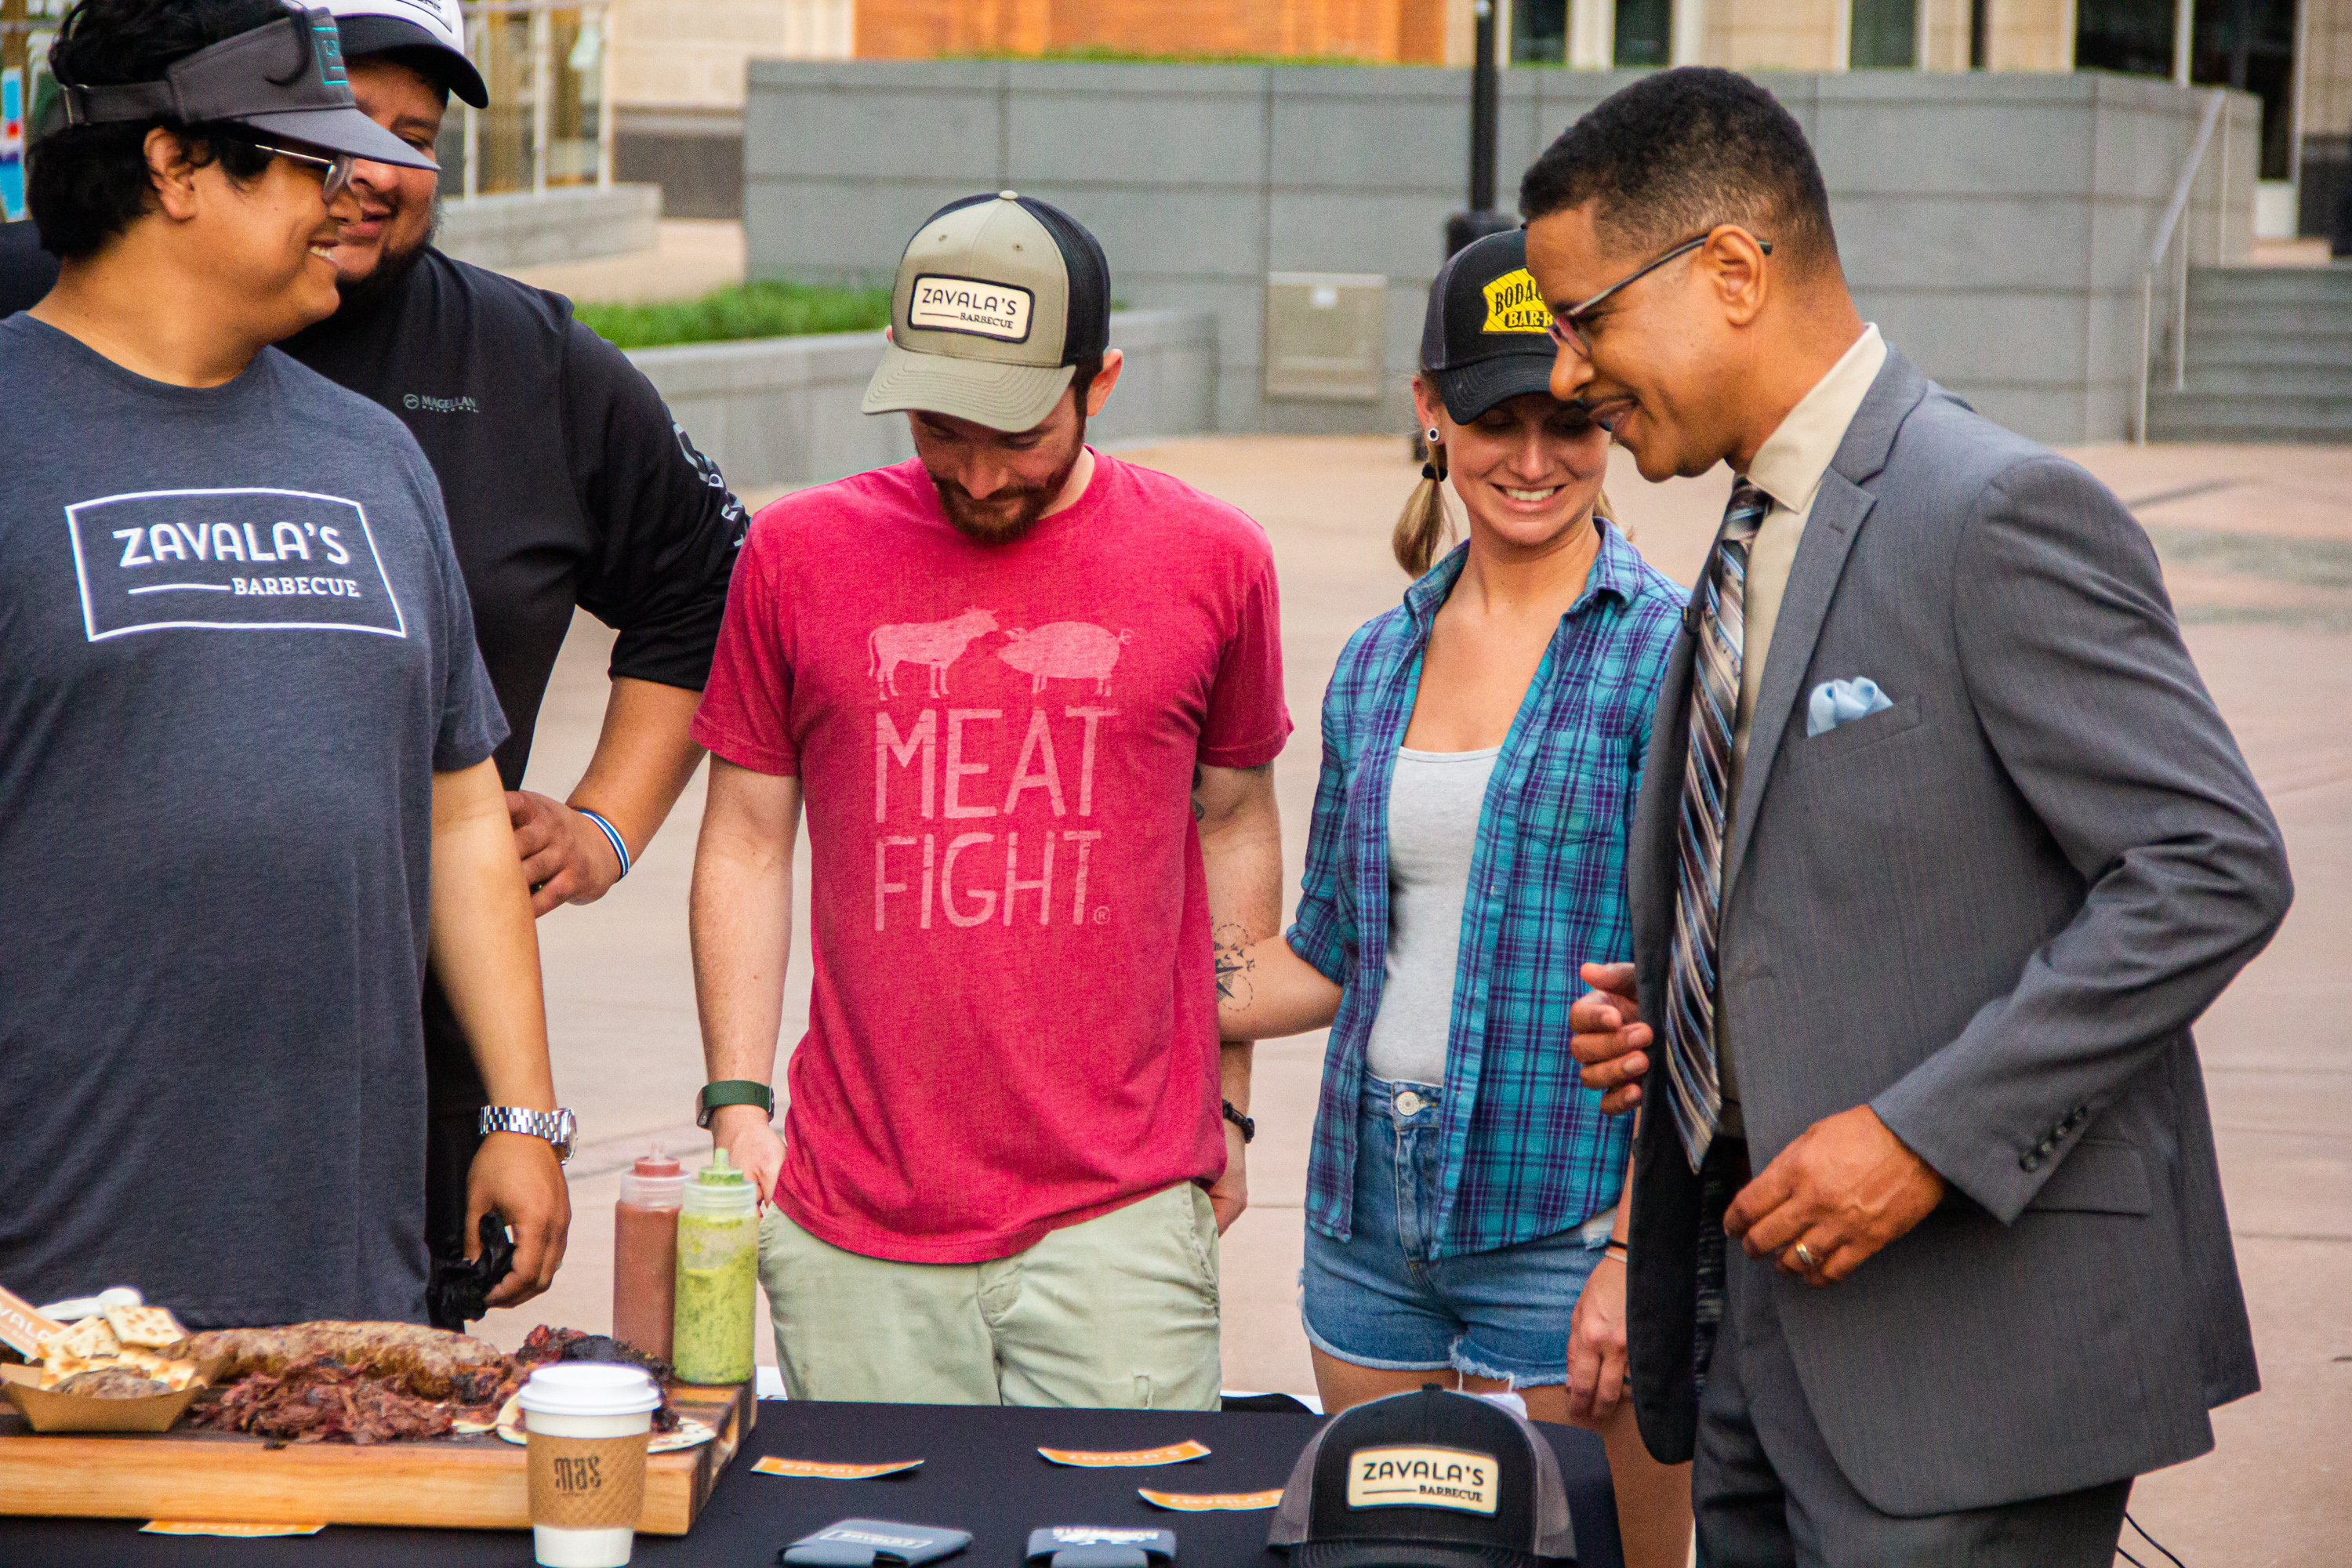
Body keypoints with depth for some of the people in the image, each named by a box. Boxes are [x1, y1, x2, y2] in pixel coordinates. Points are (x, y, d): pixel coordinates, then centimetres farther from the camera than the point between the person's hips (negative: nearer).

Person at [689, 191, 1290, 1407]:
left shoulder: (1211, 561, 4)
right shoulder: (800, 553, 4)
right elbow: (746, 840, 10)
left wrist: (1228, 1102, 16)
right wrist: (737, 1107, 4)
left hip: (1121, 1214, -1)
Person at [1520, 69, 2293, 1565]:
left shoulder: (2000, 512, -14)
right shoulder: (1761, 543, 15)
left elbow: (2213, 869, -19)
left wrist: (1926, 1134, -21)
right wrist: (1656, 1017, 7)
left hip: (1975, 1337, -9)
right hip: (1763, 1333, 9)